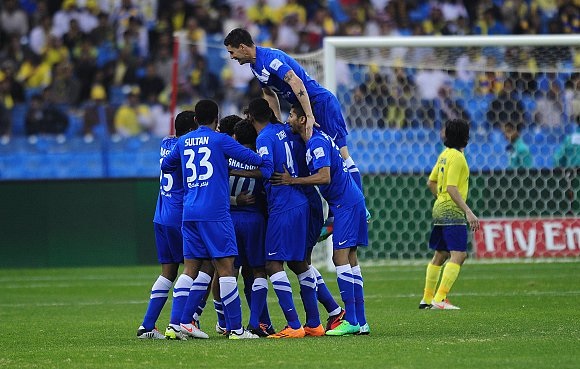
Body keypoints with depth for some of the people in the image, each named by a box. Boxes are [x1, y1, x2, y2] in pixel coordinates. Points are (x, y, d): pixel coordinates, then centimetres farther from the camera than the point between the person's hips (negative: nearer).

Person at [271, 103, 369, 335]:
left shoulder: (317, 143, -16)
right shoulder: (315, 140, 15)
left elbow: (324, 177, -26)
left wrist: (292, 181, -22)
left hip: (346, 203, -10)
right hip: (351, 201, 10)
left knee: (341, 257, -12)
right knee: (349, 259, 9)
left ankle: (351, 321, -14)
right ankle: (360, 322, 9)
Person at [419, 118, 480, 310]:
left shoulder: (445, 154, 12)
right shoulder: (457, 157, -15)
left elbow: (431, 182, 19)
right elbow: (451, 188, -21)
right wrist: (468, 211, -25)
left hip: (440, 208, 10)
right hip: (452, 211, -10)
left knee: (440, 255, 18)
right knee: (458, 255, -14)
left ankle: (427, 299, 25)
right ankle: (440, 299, -22)